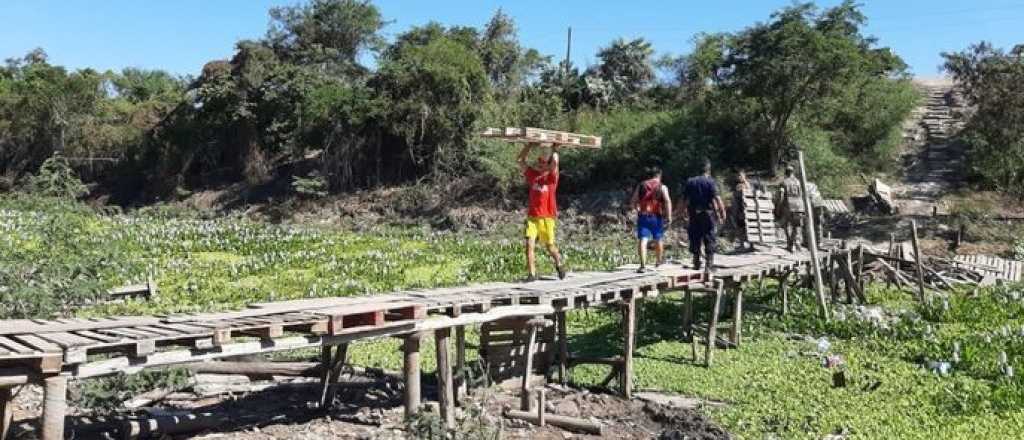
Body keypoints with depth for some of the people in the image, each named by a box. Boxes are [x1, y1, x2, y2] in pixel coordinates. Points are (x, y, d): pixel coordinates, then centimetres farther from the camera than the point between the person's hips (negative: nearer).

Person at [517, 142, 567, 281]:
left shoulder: (552, 177, -1)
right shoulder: (532, 175, 8)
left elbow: (554, 163, -19)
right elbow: (520, 160, 7)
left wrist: (554, 150, -7)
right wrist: (530, 145, 3)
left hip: (547, 218, -2)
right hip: (532, 217, 2)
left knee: (550, 246, 9)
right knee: (529, 244, -11)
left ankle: (559, 263, 37)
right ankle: (532, 274, -8)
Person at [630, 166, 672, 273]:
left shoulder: (641, 186, 10)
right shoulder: (662, 187, 4)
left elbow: (633, 202, 8)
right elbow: (667, 201, -11)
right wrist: (669, 217, -12)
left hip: (643, 216, 0)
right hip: (657, 216, 0)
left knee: (642, 240, -7)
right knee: (658, 239, 19)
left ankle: (643, 265, -20)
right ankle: (658, 261, 38)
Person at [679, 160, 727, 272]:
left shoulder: (689, 182, 3)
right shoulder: (710, 182, -7)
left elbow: (685, 200, 4)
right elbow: (716, 198, -15)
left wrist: (684, 212, 14)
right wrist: (722, 212, -8)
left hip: (693, 215, 3)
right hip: (708, 214, -3)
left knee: (695, 239, 12)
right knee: (709, 239, 4)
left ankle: (696, 263, 19)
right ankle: (709, 264, 2)